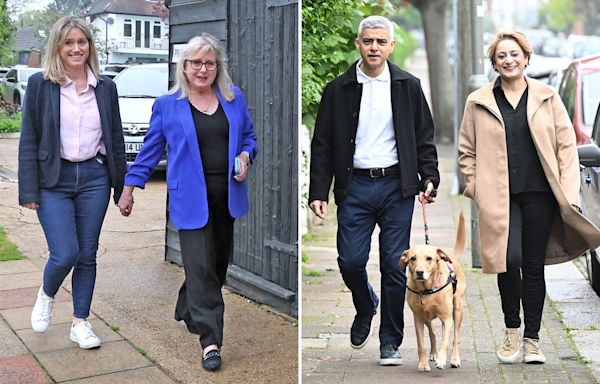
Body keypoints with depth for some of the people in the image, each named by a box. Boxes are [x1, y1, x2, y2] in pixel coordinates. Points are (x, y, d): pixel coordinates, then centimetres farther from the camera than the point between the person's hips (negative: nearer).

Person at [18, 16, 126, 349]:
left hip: (94, 177, 3)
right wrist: (29, 191, -8)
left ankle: (80, 322, 21)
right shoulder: (40, 84, -2)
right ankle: (46, 296, 25)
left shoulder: (105, 87, 6)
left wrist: (122, 186, 10)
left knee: (87, 254, 7)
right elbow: (28, 140, -3)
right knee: (65, 254, -8)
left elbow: (115, 138, 11)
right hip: (54, 179, -3)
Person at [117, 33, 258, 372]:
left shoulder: (235, 98, 8)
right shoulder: (167, 105, 2)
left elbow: (249, 137, 17)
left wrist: (245, 157, -5)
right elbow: (151, 150, 6)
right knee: (200, 266, -10)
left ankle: (188, 311, 38)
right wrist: (130, 187, 4)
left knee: (219, 264, 14)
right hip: (191, 199, -4)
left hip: (226, 197, 4)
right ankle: (211, 340, -4)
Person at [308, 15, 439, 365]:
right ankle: (366, 307, 32)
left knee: (395, 266, 2)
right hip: (355, 186, 0)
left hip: (397, 186, 0)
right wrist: (319, 193, -2)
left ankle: (390, 342, 17)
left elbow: (424, 138, 8)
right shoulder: (338, 89, 4)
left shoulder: (408, 86, 6)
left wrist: (429, 179, -3)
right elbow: (322, 145, 4)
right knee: (350, 261, -2)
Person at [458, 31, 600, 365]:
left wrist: (568, 192, -1)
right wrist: (475, 186, 1)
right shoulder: (479, 102, 7)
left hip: (539, 193, 1)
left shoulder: (547, 97, 9)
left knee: (534, 266, 6)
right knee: (510, 260, -14)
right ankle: (512, 330, 11)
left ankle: (532, 338, 20)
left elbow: (566, 144, 7)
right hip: (500, 197, -1)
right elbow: (466, 149, 12)